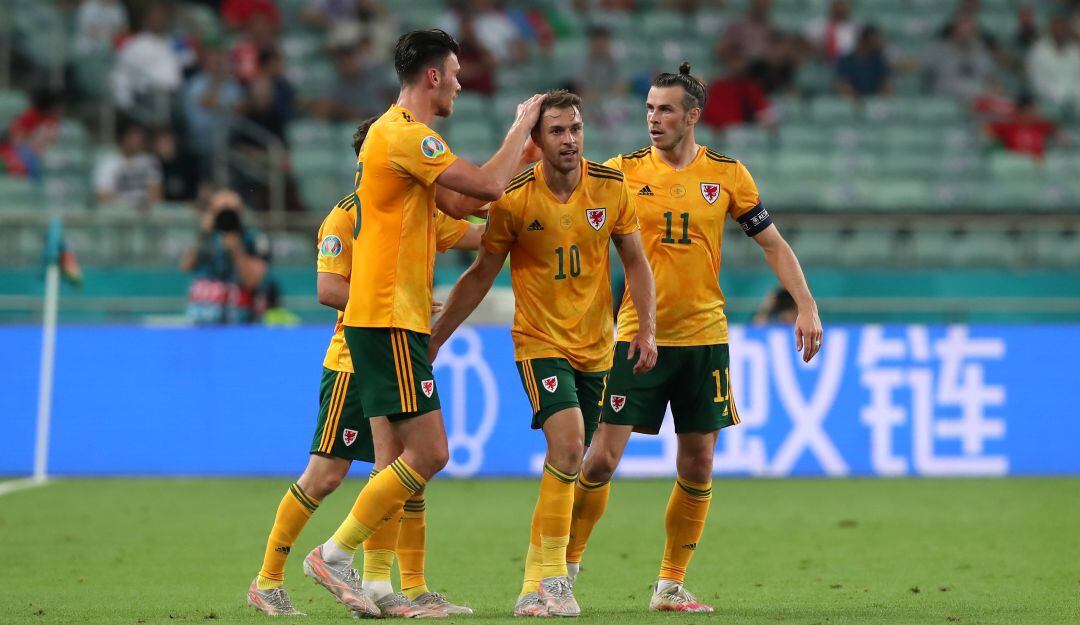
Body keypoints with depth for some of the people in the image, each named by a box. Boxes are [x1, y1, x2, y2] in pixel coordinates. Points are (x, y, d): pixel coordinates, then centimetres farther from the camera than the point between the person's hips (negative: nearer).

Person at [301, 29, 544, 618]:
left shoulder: (395, 133, 19)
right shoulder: (404, 134, -14)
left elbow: (459, 203, 23)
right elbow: (487, 186, -17)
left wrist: (519, 153, 20)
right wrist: (521, 125, -3)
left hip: (384, 320, 11)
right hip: (389, 320, -11)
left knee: (396, 460, 9)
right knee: (428, 453, -12)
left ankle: (370, 584, 7)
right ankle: (333, 554, -7)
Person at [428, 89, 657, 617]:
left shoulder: (610, 187, -3)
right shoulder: (513, 198, -11)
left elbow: (635, 261, 8)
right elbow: (481, 274, 1)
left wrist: (646, 327, -3)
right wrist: (435, 338, 1)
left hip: (595, 345, 4)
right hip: (539, 341, -4)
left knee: (569, 464, 7)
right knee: (567, 444, -23)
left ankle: (538, 581, 20)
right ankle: (550, 578, -17)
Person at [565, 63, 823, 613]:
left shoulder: (727, 174, 3)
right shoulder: (625, 171, 0)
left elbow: (772, 243, 8)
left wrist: (806, 306, 0)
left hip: (703, 338, 2)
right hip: (637, 336, -2)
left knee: (697, 467, 3)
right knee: (601, 459, -7)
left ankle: (671, 584, 15)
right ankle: (565, 566, 10)